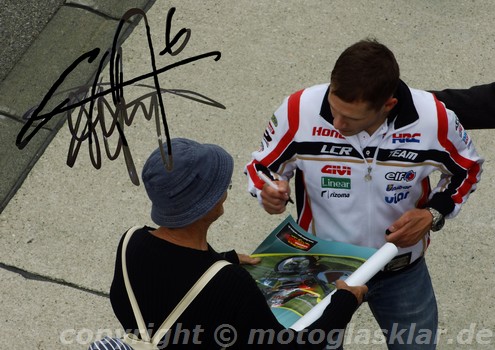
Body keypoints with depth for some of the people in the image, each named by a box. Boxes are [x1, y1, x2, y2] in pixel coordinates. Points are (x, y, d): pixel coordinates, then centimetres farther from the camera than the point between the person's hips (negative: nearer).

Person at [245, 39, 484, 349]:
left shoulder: (433, 118, -25)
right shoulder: (299, 110, -27)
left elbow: (467, 169, -2)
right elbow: (263, 166, -8)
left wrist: (433, 214, -18)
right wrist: (270, 190, -30)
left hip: (402, 269, 1)